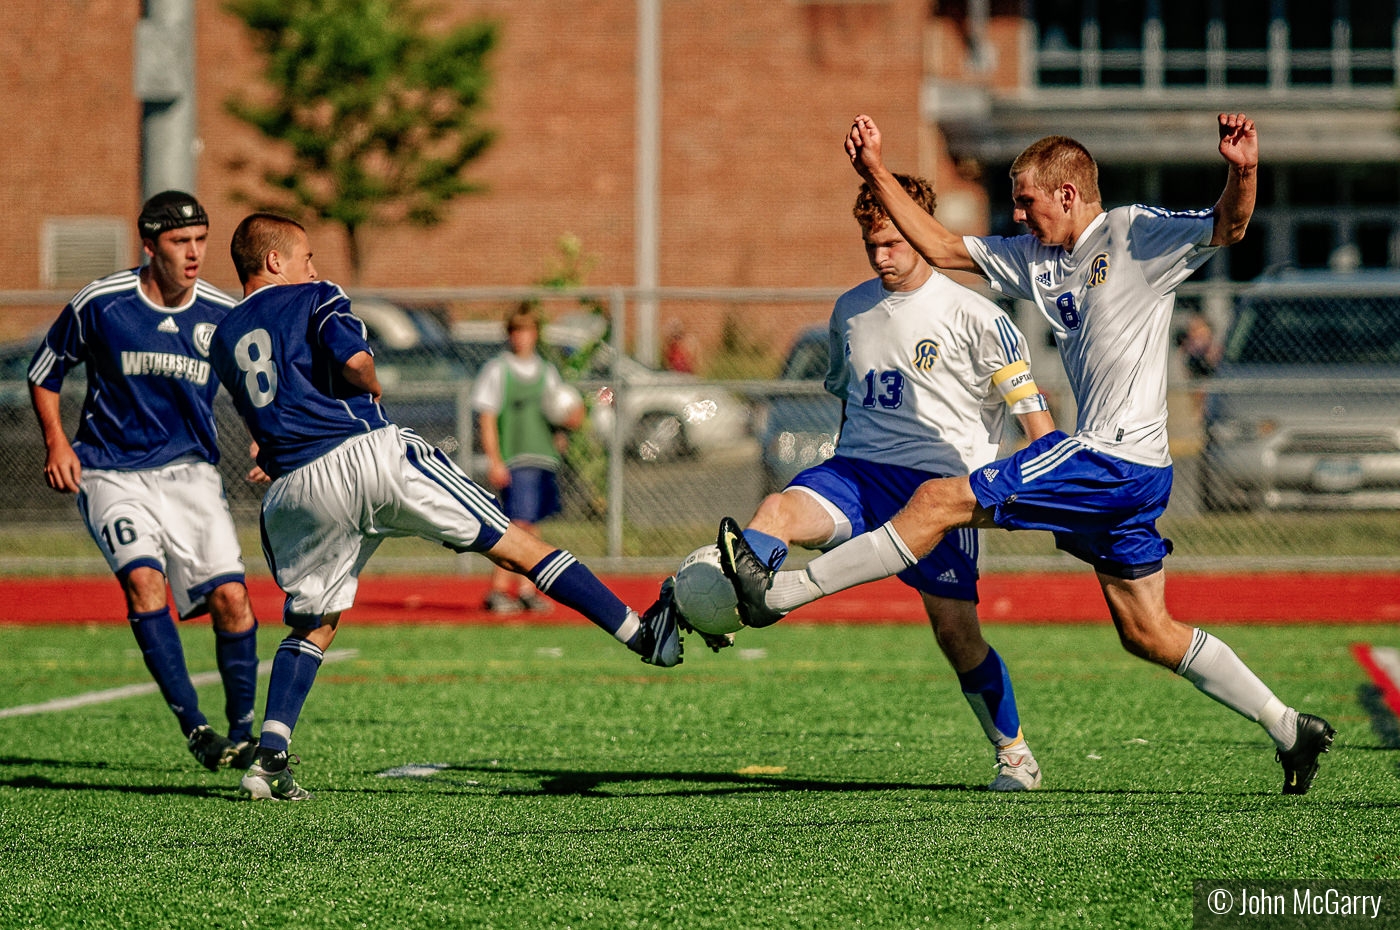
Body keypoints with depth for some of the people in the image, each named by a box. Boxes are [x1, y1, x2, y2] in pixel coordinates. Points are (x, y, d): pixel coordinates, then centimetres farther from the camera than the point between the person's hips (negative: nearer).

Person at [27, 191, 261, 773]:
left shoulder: (223, 315, -2)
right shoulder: (99, 304, -7)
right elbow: (43, 374, 8)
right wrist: (56, 442, -4)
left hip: (190, 472, 2)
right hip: (111, 475, -2)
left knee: (230, 595, -13)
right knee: (143, 578, -26)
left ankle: (242, 733, 5)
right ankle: (195, 728, -25)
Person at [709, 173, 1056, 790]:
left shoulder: (974, 316, -2)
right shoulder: (851, 310, 14)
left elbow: (1030, 407, -1)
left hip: (940, 482, -4)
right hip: (856, 468, 4)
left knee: (955, 629, -8)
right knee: (780, 511, -28)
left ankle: (1014, 752, 13)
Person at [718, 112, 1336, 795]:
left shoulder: (1135, 234, -7)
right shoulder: (1036, 259, 16)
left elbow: (1228, 228, -19)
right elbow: (941, 248, 22)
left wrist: (1242, 174, -40)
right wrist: (877, 175, 14)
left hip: (1115, 459, -9)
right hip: (1115, 468, 9)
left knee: (941, 500, -10)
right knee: (1146, 634, 12)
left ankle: (776, 593, -6)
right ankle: (1290, 730, 17)